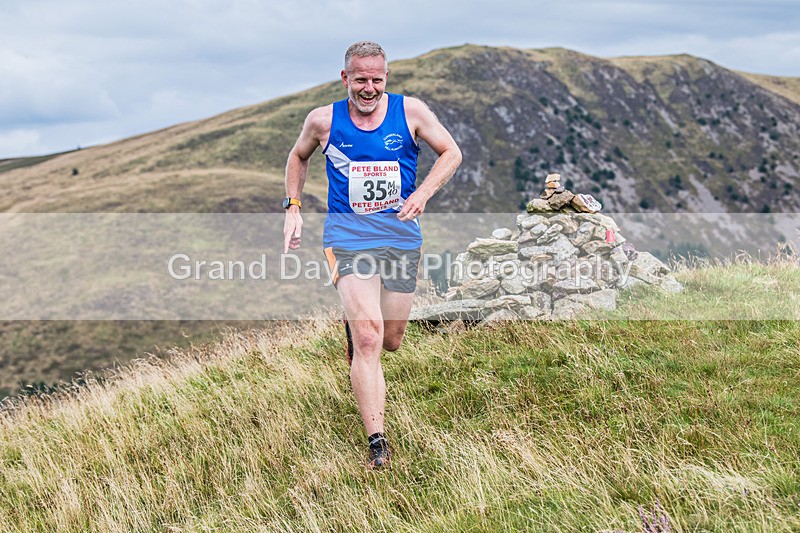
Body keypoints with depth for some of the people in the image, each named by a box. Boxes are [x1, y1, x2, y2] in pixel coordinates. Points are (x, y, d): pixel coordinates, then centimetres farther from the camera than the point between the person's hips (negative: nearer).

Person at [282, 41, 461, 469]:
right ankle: (377, 442, -16)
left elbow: (451, 153, 6)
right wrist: (293, 208, 7)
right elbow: (298, 157, 18)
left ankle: (354, 326, 50)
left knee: (391, 340, 12)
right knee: (368, 337, -18)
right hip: (348, 236, -2)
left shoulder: (410, 111, -2)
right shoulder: (323, 120, -1)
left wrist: (423, 193, -10)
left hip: (401, 235, 2)